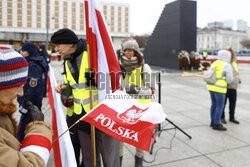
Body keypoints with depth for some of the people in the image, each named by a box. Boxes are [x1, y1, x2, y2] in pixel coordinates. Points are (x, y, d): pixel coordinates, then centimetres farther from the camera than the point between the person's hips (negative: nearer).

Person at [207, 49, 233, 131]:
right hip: (219, 88, -8)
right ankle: (216, 125, 6)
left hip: (211, 86, 8)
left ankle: (213, 122, 22)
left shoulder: (214, 63, 11)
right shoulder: (227, 65, -11)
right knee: (220, 106, 1)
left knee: (214, 104, 15)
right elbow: (229, 79, -10)